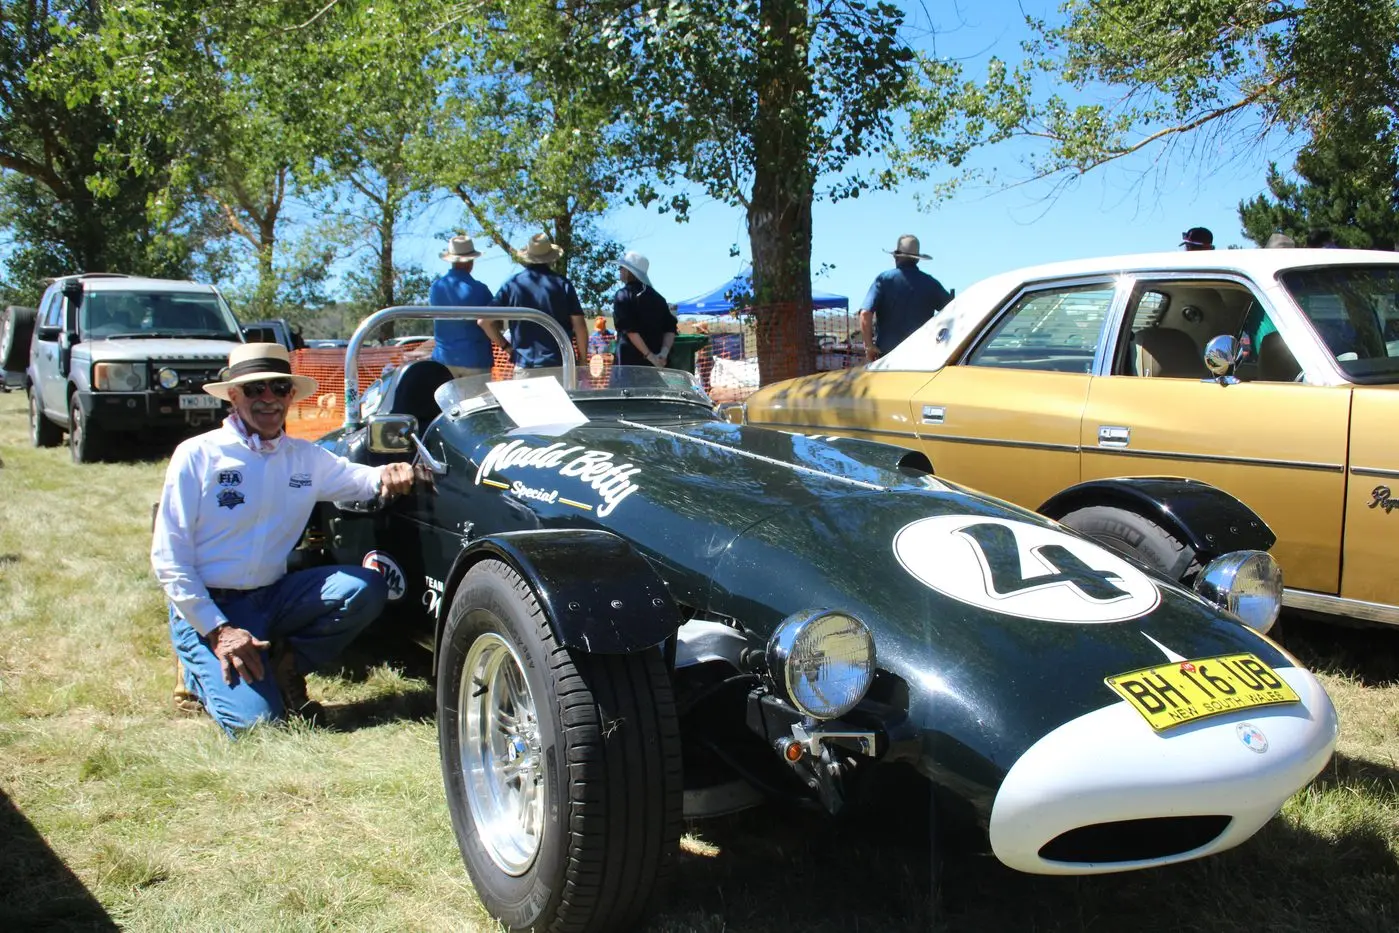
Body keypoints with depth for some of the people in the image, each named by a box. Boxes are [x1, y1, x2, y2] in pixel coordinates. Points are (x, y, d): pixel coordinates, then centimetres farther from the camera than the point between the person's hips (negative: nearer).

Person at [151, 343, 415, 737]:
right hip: (205, 608, -5)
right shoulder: (197, 455, -8)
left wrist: (388, 475, -18)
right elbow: (168, 558, -9)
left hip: (273, 597, 5)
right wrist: (218, 631, -17)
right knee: (257, 721, -21)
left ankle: (285, 663, 2)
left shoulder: (305, 457, 7)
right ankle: (201, 671, 12)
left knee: (366, 588, -19)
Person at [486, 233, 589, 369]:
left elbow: (486, 321, 0)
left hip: (524, 364, 1)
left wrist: (505, 346, 11)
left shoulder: (512, 284, 2)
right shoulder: (562, 284, -1)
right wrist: (582, 359, 6)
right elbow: (579, 325, -4)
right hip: (559, 365, -1)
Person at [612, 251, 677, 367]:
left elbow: (630, 330, -16)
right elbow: (670, 328, 5)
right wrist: (664, 353, -6)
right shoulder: (656, 296, 15)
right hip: (657, 363, 6)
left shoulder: (622, 296, -3)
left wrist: (649, 355, -18)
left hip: (631, 361, -6)